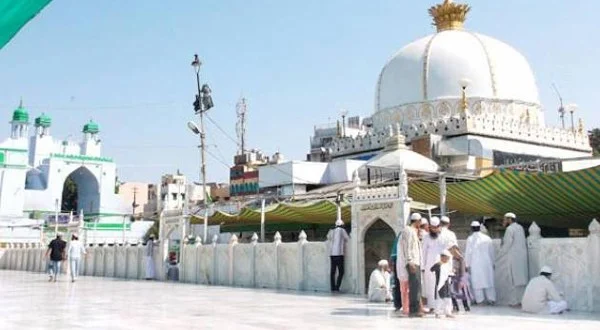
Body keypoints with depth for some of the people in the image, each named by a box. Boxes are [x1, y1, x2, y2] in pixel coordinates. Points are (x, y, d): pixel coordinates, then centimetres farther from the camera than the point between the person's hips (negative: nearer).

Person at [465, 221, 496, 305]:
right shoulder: (487, 238, 4)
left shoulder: (470, 239, -6)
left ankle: (479, 299, -1)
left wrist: (467, 265, 0)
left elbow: (468, 253, -6)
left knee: (477, 281, 1)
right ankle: (491, 299, 7)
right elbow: (492, 252, 9)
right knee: (489, 280, 8)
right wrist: (492, 263, 18)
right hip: (487, 264, 3)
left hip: (475, 264, -3)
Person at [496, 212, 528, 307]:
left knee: (514, 279, -5)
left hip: (514, 258, -8)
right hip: (522, 256, 8)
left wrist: (497, 258, -4)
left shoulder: (510, 229, -9)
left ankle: (514, 301, -3)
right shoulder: (520, 227, 14)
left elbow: (506, 245, -12)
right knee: (521, 279, 9)